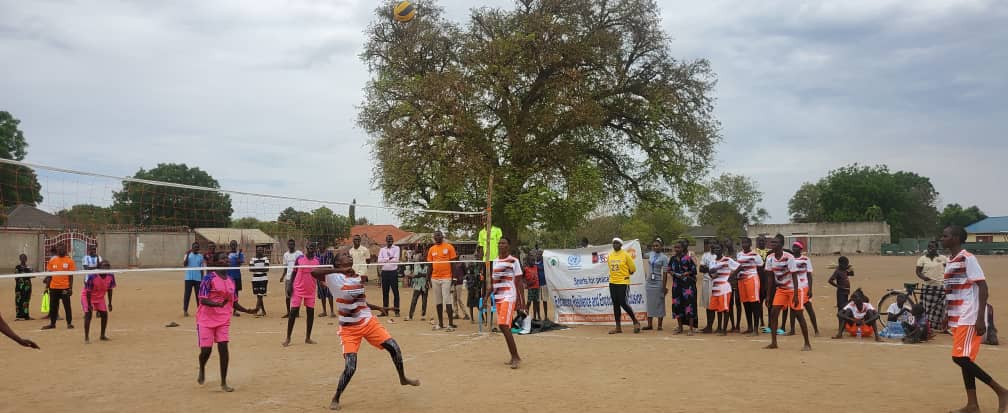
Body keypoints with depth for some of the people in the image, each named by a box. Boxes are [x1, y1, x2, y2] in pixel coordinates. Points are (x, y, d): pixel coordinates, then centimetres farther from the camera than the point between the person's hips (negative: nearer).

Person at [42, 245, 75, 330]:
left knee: (67, 306, 2)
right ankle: (52, 323, 21)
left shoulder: (69, 261, -1)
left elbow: (71, 276, -1)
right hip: (53, 287, 3)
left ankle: (69, 323, 9)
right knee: (53, 306, 10)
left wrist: (71, 287, -6)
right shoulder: (52, 260, 7)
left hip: (65, 287, -3)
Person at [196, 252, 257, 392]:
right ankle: (202, 370, 34)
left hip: (224, 320, 4)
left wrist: (248, 311, 1)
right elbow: (203, 300, -19)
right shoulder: (209, 279, -10)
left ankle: (223, 383, 2)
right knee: (206, 350, -2)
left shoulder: (231, 281, 9)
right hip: (206, 319, -4)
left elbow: (234, 303, 15)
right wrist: (218, 304, -36)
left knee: (223, 348, -6)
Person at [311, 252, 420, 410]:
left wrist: (379, 308, 14)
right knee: (350, 367, -14)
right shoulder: (335, 278, -13)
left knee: (394, 347, 1)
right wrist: (340, 270, -30)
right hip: (349, 328, -6)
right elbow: (314, 272, -31)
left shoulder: (358, 278, 8)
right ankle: (336, 399, 12)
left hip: (368, 321, 6)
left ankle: (403, 378, 28)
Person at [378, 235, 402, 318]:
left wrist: (384, 260, -8)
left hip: (393, 271, -3)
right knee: (385, 292, 8)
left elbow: (396, 259, -11)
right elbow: (379, 260, -1)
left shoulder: (396, 248, 3)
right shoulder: (382, 249, 13)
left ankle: (396, 311, 1)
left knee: (395, 292, -2)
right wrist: (389, 258, -11)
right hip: (384, 272, 4)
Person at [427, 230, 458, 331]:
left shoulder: (449, 247, -1)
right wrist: (429, 279, 10)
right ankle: (440, 323, 17)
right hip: (435, 279, 4)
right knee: (438, 301, 9)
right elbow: (430, 265, 14)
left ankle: (451, 323, -4)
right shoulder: (432, 249, 10)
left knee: (447, 301, -7)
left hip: (446, 278, -4)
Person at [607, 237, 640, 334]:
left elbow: (633, 268, -1)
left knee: (623, 303, -10)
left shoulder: (625, 255, -7)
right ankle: (618, 327, 12)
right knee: (615, 304, 7)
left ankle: (635, 322, 11)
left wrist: (624, 275, 7)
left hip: (623, 283, -6)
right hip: (612, 283, 6)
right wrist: (614, 275, 12)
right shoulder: (610, 255, 9)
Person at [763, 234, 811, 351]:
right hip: (780, 289, 6)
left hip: (793, 289, -6)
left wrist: (795, 295, -23)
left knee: (799, 315, -4)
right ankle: (773, 342, 3)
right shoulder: (770, 258, -4)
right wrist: (768, 295, 4)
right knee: (773, 312, -4)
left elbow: (794, 277, -19)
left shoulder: (789, 257, -21)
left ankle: (807, 344, 5)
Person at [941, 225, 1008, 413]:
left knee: (961, 358, -13)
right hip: (958, 319, 9)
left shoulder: (968, 259, -12)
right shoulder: (950, 262, 14)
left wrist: (980, 318, -22)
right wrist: (947, 316, 22)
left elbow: (983, 288, -16)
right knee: (964, 359, 9)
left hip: (970, 318, -9)